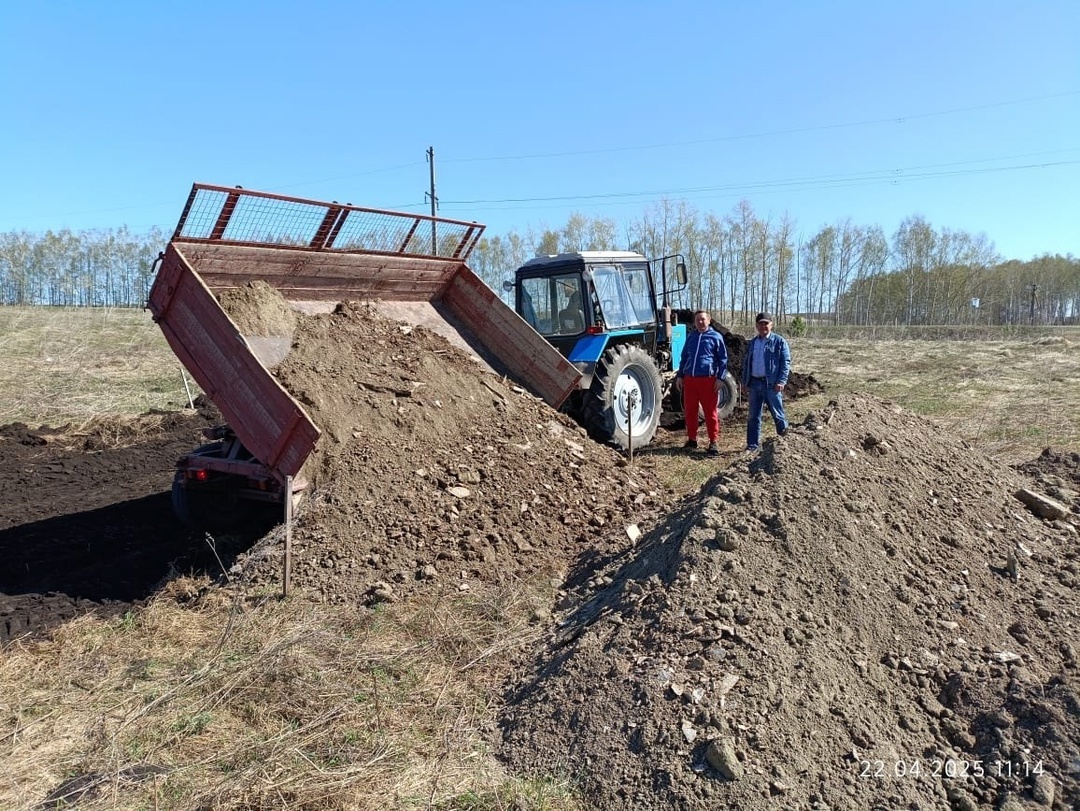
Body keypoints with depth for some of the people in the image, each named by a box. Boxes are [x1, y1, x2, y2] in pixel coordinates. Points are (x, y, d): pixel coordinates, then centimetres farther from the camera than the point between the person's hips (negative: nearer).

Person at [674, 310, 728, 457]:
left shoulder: (716, 337, 2)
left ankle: (713, 443, 4)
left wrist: (720, 378, -6)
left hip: (708, 379, -5)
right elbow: (684, 358, 21)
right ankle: (692, 439, 21)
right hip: (689, 379, 5)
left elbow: (723, 359, 2)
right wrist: (679, 376, 14)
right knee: (689, 411, 8)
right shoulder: (690, 337, 15)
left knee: (710, 412, -1)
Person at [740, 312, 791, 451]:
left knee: (777, 414, 3)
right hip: (754, 383, 5)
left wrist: (781, 381, -17)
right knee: (753, 416, 7)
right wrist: (745, 383, 11)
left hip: (771, 384, -5)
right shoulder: (752, 343, 14)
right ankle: (752, 445, 13)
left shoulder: (779, 341, -2)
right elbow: (746, 363, 18)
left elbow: (786, 362, -7)